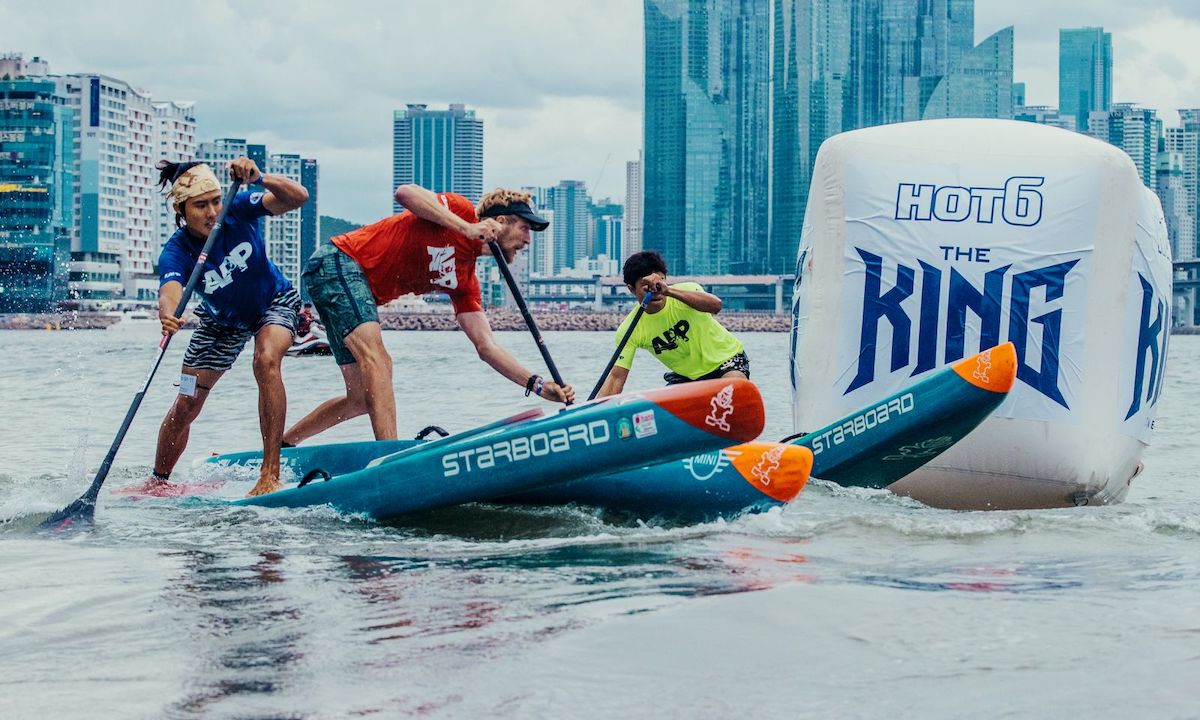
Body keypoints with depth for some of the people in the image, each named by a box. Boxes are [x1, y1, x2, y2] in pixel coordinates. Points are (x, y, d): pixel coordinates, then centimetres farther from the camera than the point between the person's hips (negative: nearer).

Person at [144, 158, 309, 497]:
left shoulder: (238, 209, -27)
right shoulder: (175, 252, -30)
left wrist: (259, 178, -56)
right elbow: (170, 292, -50)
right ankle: (158, 482, 27)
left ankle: (270, 475, -31)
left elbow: (298, 197, -38)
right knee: (185, 407, 2)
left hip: (273, 303, -2)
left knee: (266, 360, -32)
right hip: (222, 321, 2)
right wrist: (169, 316, -74)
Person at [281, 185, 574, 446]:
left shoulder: (464, 281, 10)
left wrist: (539, 385, -3)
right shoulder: (461, 210, -8)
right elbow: (405, 193, -26)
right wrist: (467, 228, -30)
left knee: (362, 400, 8)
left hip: (361, 292, 9)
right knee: (374, 353, -26)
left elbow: (486, 346, 7)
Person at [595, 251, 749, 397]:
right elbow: (617, 377, -16)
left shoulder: (687, 291, -22)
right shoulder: (629, 329, -15)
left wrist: (668, 290, -54)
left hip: (725, 358, -4)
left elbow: (715, 305, -45)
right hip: (687, 376, 4)